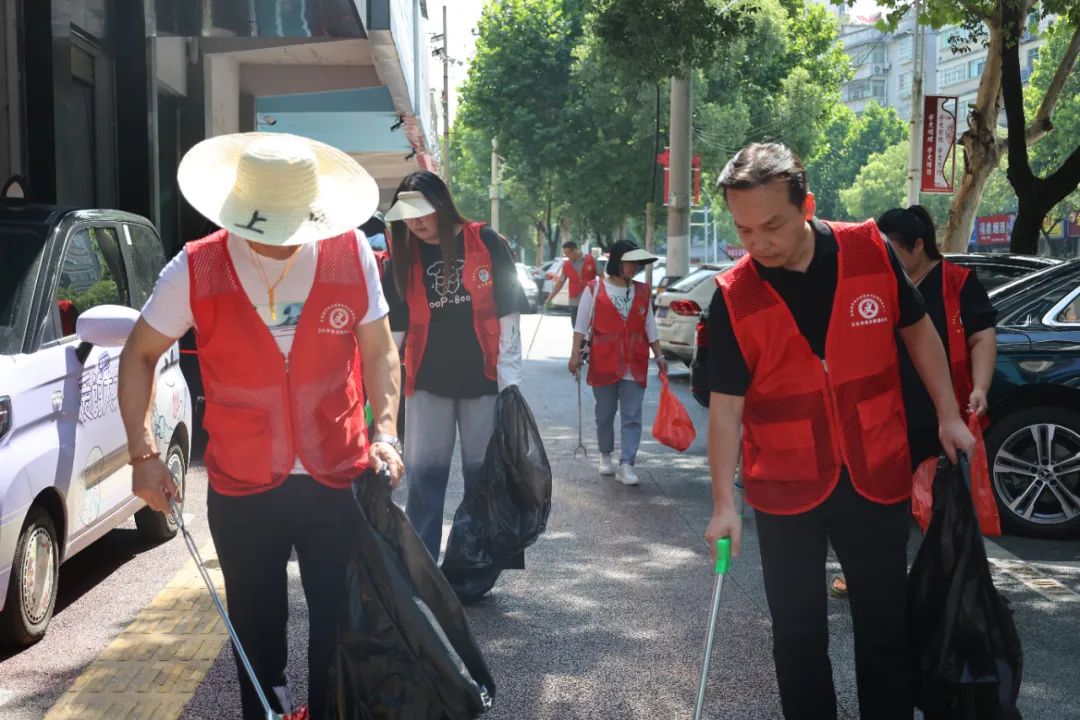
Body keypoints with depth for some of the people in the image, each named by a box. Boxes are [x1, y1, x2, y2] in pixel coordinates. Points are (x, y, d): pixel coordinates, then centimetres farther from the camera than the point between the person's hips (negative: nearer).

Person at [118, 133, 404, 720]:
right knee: (256, 628, 15)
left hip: (339, 479, 0)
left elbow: (379, 348, 1)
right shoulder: (196, 270, -9)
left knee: (341, 625, 10)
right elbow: (139, 355, 2)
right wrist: (144, 454, -6)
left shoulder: (350, 253, -8)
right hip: (242, 489, 0)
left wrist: (384, 431, -11)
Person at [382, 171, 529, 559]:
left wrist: (510, 378, -8)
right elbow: (392, 326, 4)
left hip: (482, 379, -2)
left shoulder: (485, 242, -5)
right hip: (427, 382, 2)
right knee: (423, 472, 5)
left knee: (482, 472, 6)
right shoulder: (405, 254, 3)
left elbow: (508, 312, -5)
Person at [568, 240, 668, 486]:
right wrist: (576, 354, -10)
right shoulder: (594, 290, -3)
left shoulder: (642, 292, 7)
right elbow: (581, 325, -3)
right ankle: (605, 456, 30)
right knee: (605, 415, 12)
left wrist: (659, 356, 8)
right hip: (603, 364, -2)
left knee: (632, 417, -4)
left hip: (635, 365, 2)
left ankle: (626, 465, -5)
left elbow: (650, 327, 11)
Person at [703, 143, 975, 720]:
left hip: (878, 476, 1)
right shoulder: (733, 297, -12)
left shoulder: (870, 251, -9)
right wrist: (724, 504, -13)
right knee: (798, 628, 11)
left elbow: (916, 329, 7)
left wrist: (948, 415, 5)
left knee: (885, 621, 13)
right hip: (786, 488, -1)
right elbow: (725, 405, -10)